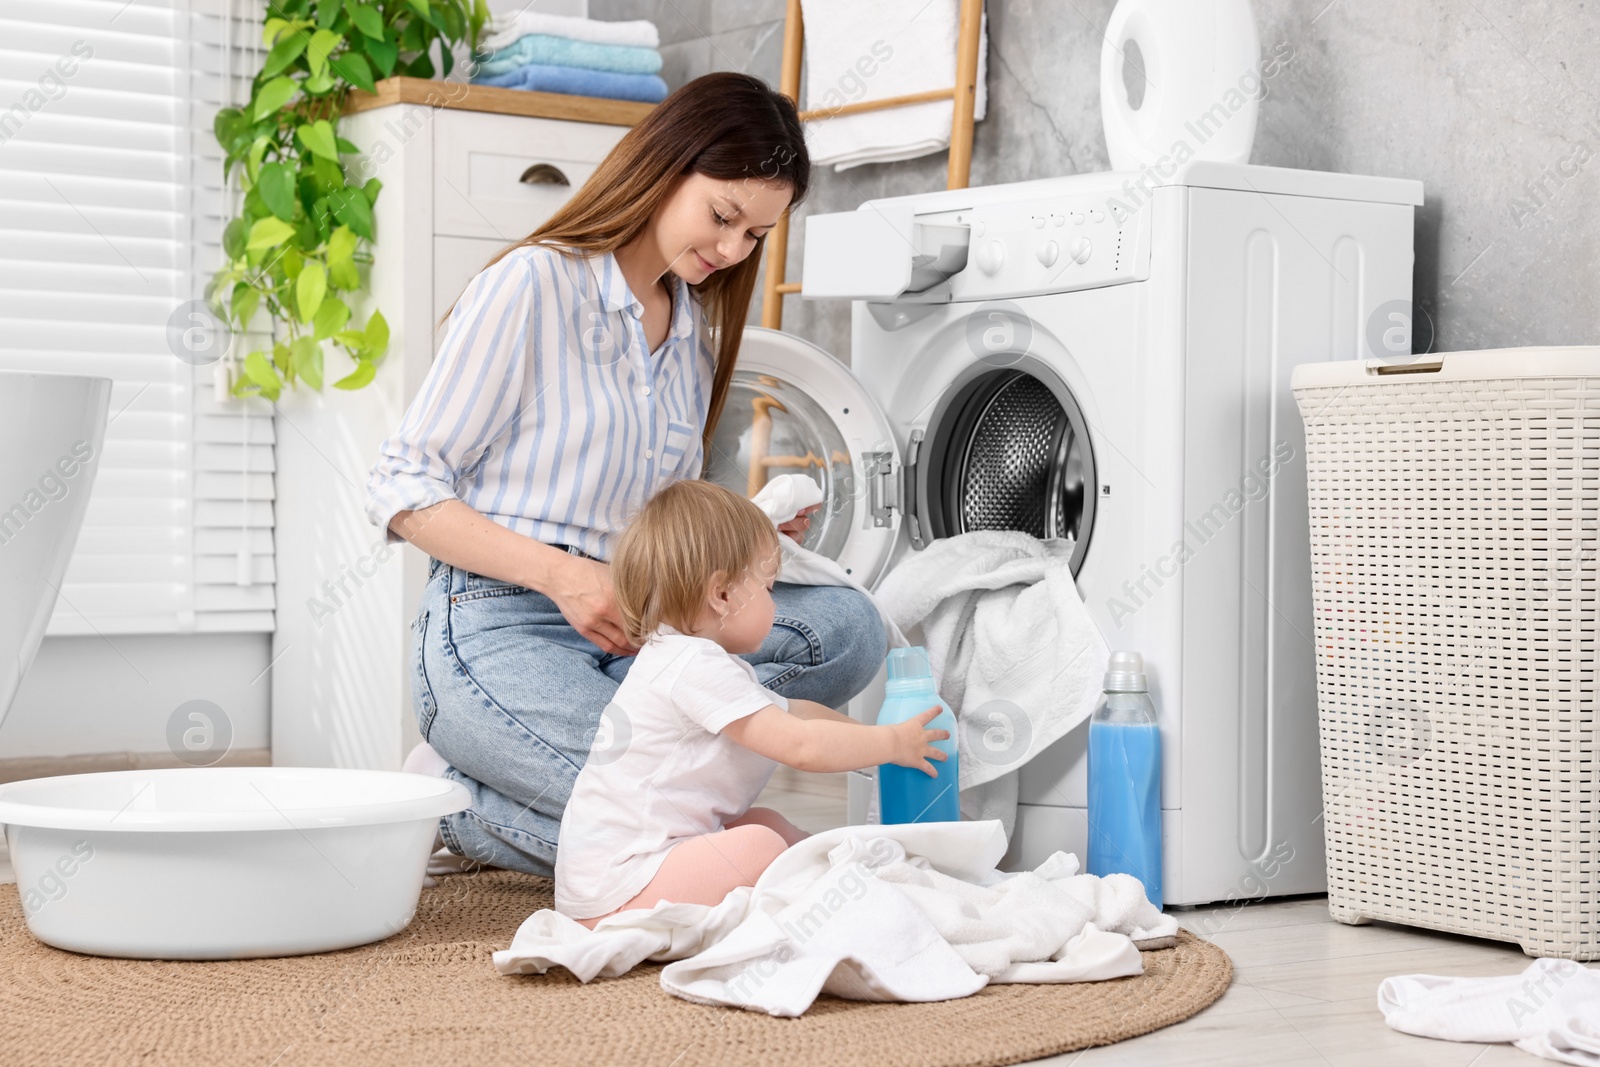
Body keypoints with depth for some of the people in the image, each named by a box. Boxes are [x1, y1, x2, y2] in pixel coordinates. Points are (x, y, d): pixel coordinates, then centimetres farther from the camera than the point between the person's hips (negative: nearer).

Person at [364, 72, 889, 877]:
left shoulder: (695, 327, 18)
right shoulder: (532, 286, -6)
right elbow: (402, 488, -9)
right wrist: (561, 575, -20)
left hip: (631, 628, 7)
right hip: (496, 626, -7)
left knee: (846, 627, -19)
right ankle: (452, 802, -6)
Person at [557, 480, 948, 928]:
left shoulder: (693, 660, 18)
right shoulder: (697, 667, -18)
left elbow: (791, 713, 27)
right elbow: (800, 746, -21)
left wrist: (870, 735, 22)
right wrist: (893, 744, -8)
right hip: (615, 888, -11)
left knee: (765, 821, 14)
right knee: (758, 846, -25)